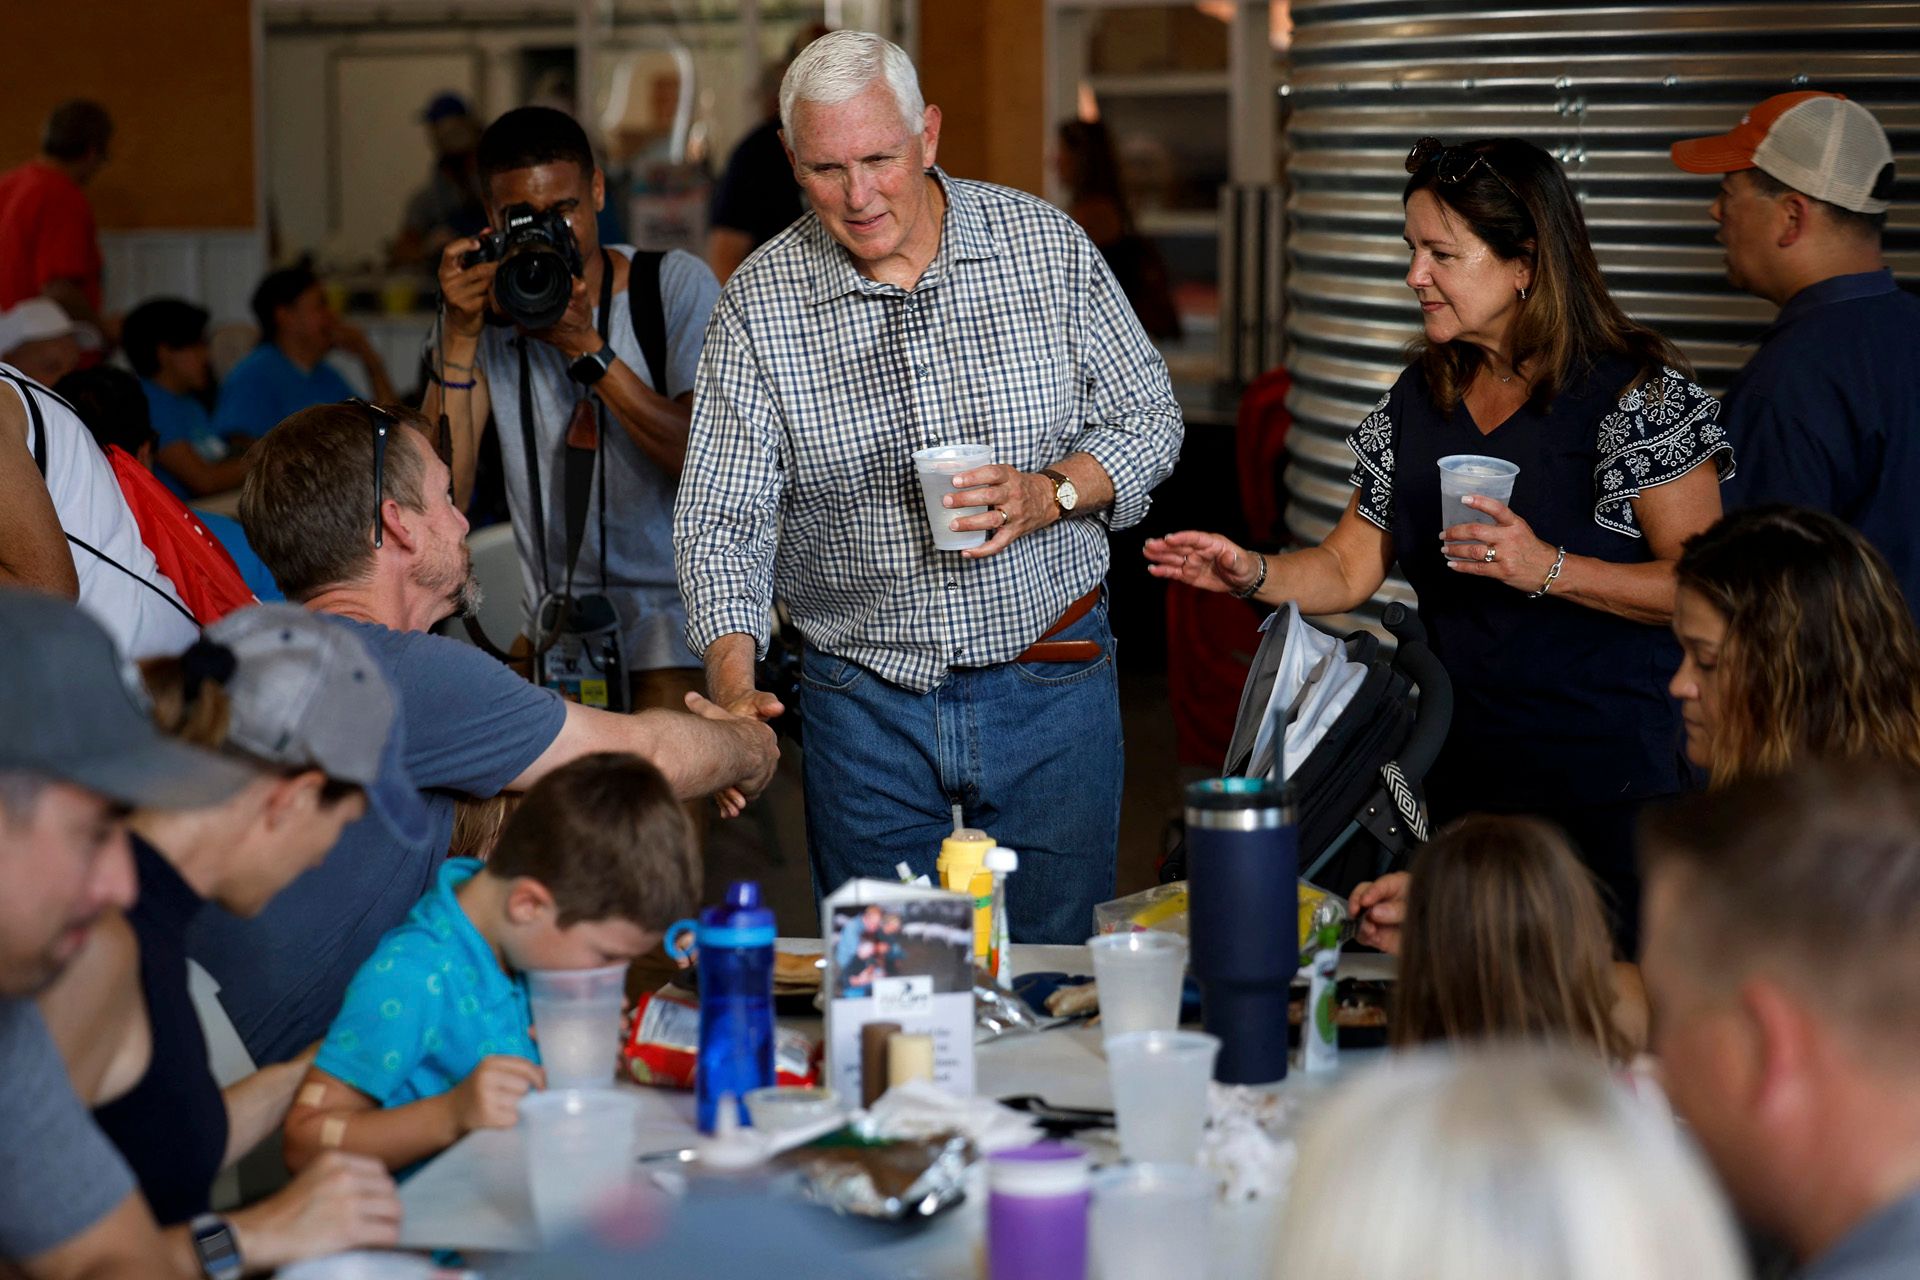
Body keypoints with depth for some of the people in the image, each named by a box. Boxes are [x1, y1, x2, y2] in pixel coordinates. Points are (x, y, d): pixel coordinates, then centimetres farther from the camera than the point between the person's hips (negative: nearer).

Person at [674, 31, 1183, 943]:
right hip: (864, 698, 0)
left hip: (1049, 685, 0)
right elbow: (721, 515, -8)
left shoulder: (1049, 247, -3)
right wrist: (732, 685, -24)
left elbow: (1148, 416, 4)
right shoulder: (759, 301, -6)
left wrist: (1052, 492, -16)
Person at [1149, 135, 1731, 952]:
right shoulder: (1420, 399, 12)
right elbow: (1350, 566, 14)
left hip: (1608, 787, -6)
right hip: (1466, 777, 6)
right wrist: (1252, 573, -4)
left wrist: (1550, 571, -23)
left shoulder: (1635, 392, -9)